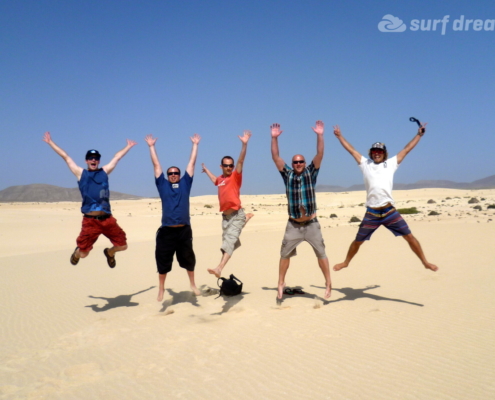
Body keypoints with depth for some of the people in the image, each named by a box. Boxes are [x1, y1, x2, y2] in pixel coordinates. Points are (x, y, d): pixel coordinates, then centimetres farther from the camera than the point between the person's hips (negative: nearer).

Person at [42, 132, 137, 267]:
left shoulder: (104, 171, 16)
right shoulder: (81, 173, 11)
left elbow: (117, 157, 26)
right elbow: (66, 157, 16)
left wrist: (128, 146, 37)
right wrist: (50, 142, 22)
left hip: (107, 219, 2)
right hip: (90, 220, -2)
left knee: (122, 245, 3)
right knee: (83, 254, -1)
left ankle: (109, 253, 38)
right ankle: (77, 252, 38)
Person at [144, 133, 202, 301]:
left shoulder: (185, 183, 9)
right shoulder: (162, 185, 8)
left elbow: (191, 163, 12)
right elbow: (156, 165, 12)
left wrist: (195, 145, 15)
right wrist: (151, 146, 14)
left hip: (184, 230, 1)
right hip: (166, 231, -1)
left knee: (188, 259, 14)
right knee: (163, 261, 7)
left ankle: (193, 285, 32)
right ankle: (161, 290, 22)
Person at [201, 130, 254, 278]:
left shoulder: (236, 176, -6)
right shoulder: (220, 179, 12)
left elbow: (241, 161, -23)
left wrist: (244, 144, -35)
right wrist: (206, 170, 46)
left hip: (236, 214, -7)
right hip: (225, 215, 7)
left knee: (229, 240, -19)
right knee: (227, 241, 16)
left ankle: (219, 268, -32)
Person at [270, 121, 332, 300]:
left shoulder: (311, 173, 1)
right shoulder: (287, 174, 2)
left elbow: (319, 155, -9)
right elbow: (275, 157, -4)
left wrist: (319, 136, -19)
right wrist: (274, 138, -13)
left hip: (312, 224, -1)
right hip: (293, 225, 1)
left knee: (321, 253, 4)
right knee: (285, 254, 5)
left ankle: (328, 284, 15)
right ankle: (281, 285, 18)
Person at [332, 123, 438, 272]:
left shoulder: (391, 164, 11)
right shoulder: (365, 164, 10)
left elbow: (406, 150, 15)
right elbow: (351, 150, 14)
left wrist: (419, 134, 16)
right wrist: (339, 136, 15)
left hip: (390, 211, 0)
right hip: (371, 213, 0)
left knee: (409, 236, 2)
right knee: (358, 241, 10)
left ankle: (425, 262, 16)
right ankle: (346, 262, 30)